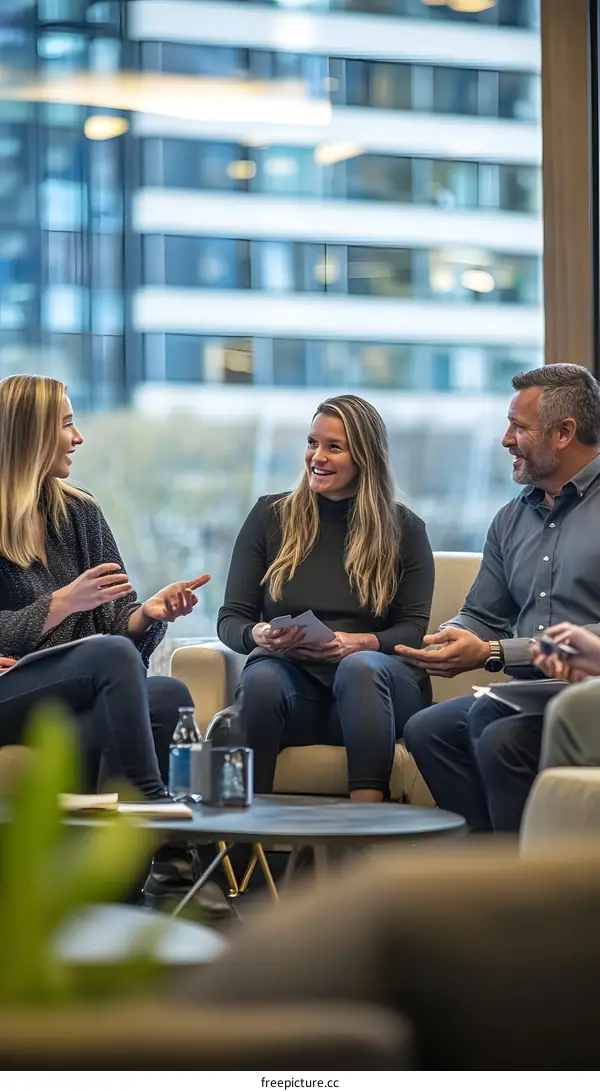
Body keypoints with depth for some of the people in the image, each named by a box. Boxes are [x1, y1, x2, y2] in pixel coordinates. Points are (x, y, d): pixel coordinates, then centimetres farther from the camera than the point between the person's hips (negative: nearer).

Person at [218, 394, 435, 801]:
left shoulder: (404, 529, 12)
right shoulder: (271, 516, 15)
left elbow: (416, 628, 3)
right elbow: (230, 619, 12)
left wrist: (360, 643, -18)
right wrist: (259, 635, -13)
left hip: (369, 679, -1)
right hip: (293, 679, 1)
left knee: (360, 667, -37)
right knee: (262, 678, -35)